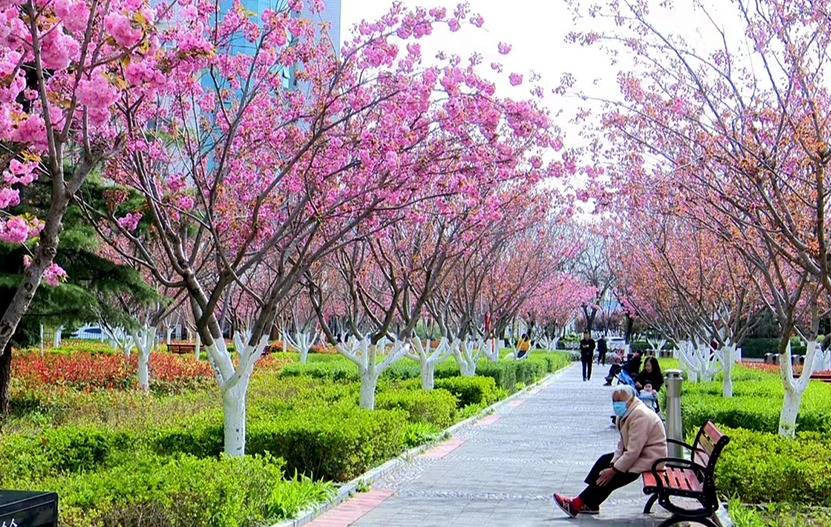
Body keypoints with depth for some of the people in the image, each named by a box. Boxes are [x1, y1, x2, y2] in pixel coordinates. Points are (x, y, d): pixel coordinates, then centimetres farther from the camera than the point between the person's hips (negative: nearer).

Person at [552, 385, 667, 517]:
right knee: (605, 460, 13)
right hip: (637, 454, 11)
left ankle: (577, 505, -2)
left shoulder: (640, 415, -25)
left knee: (608, 479, -13)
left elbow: (633, 451, -28)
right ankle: (589, 504, 11)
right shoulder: (627, 413, 7)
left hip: (648, 459, -11)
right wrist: (613, 464, -7)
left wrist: (613, 470, -24)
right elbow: (622, 443, 6)